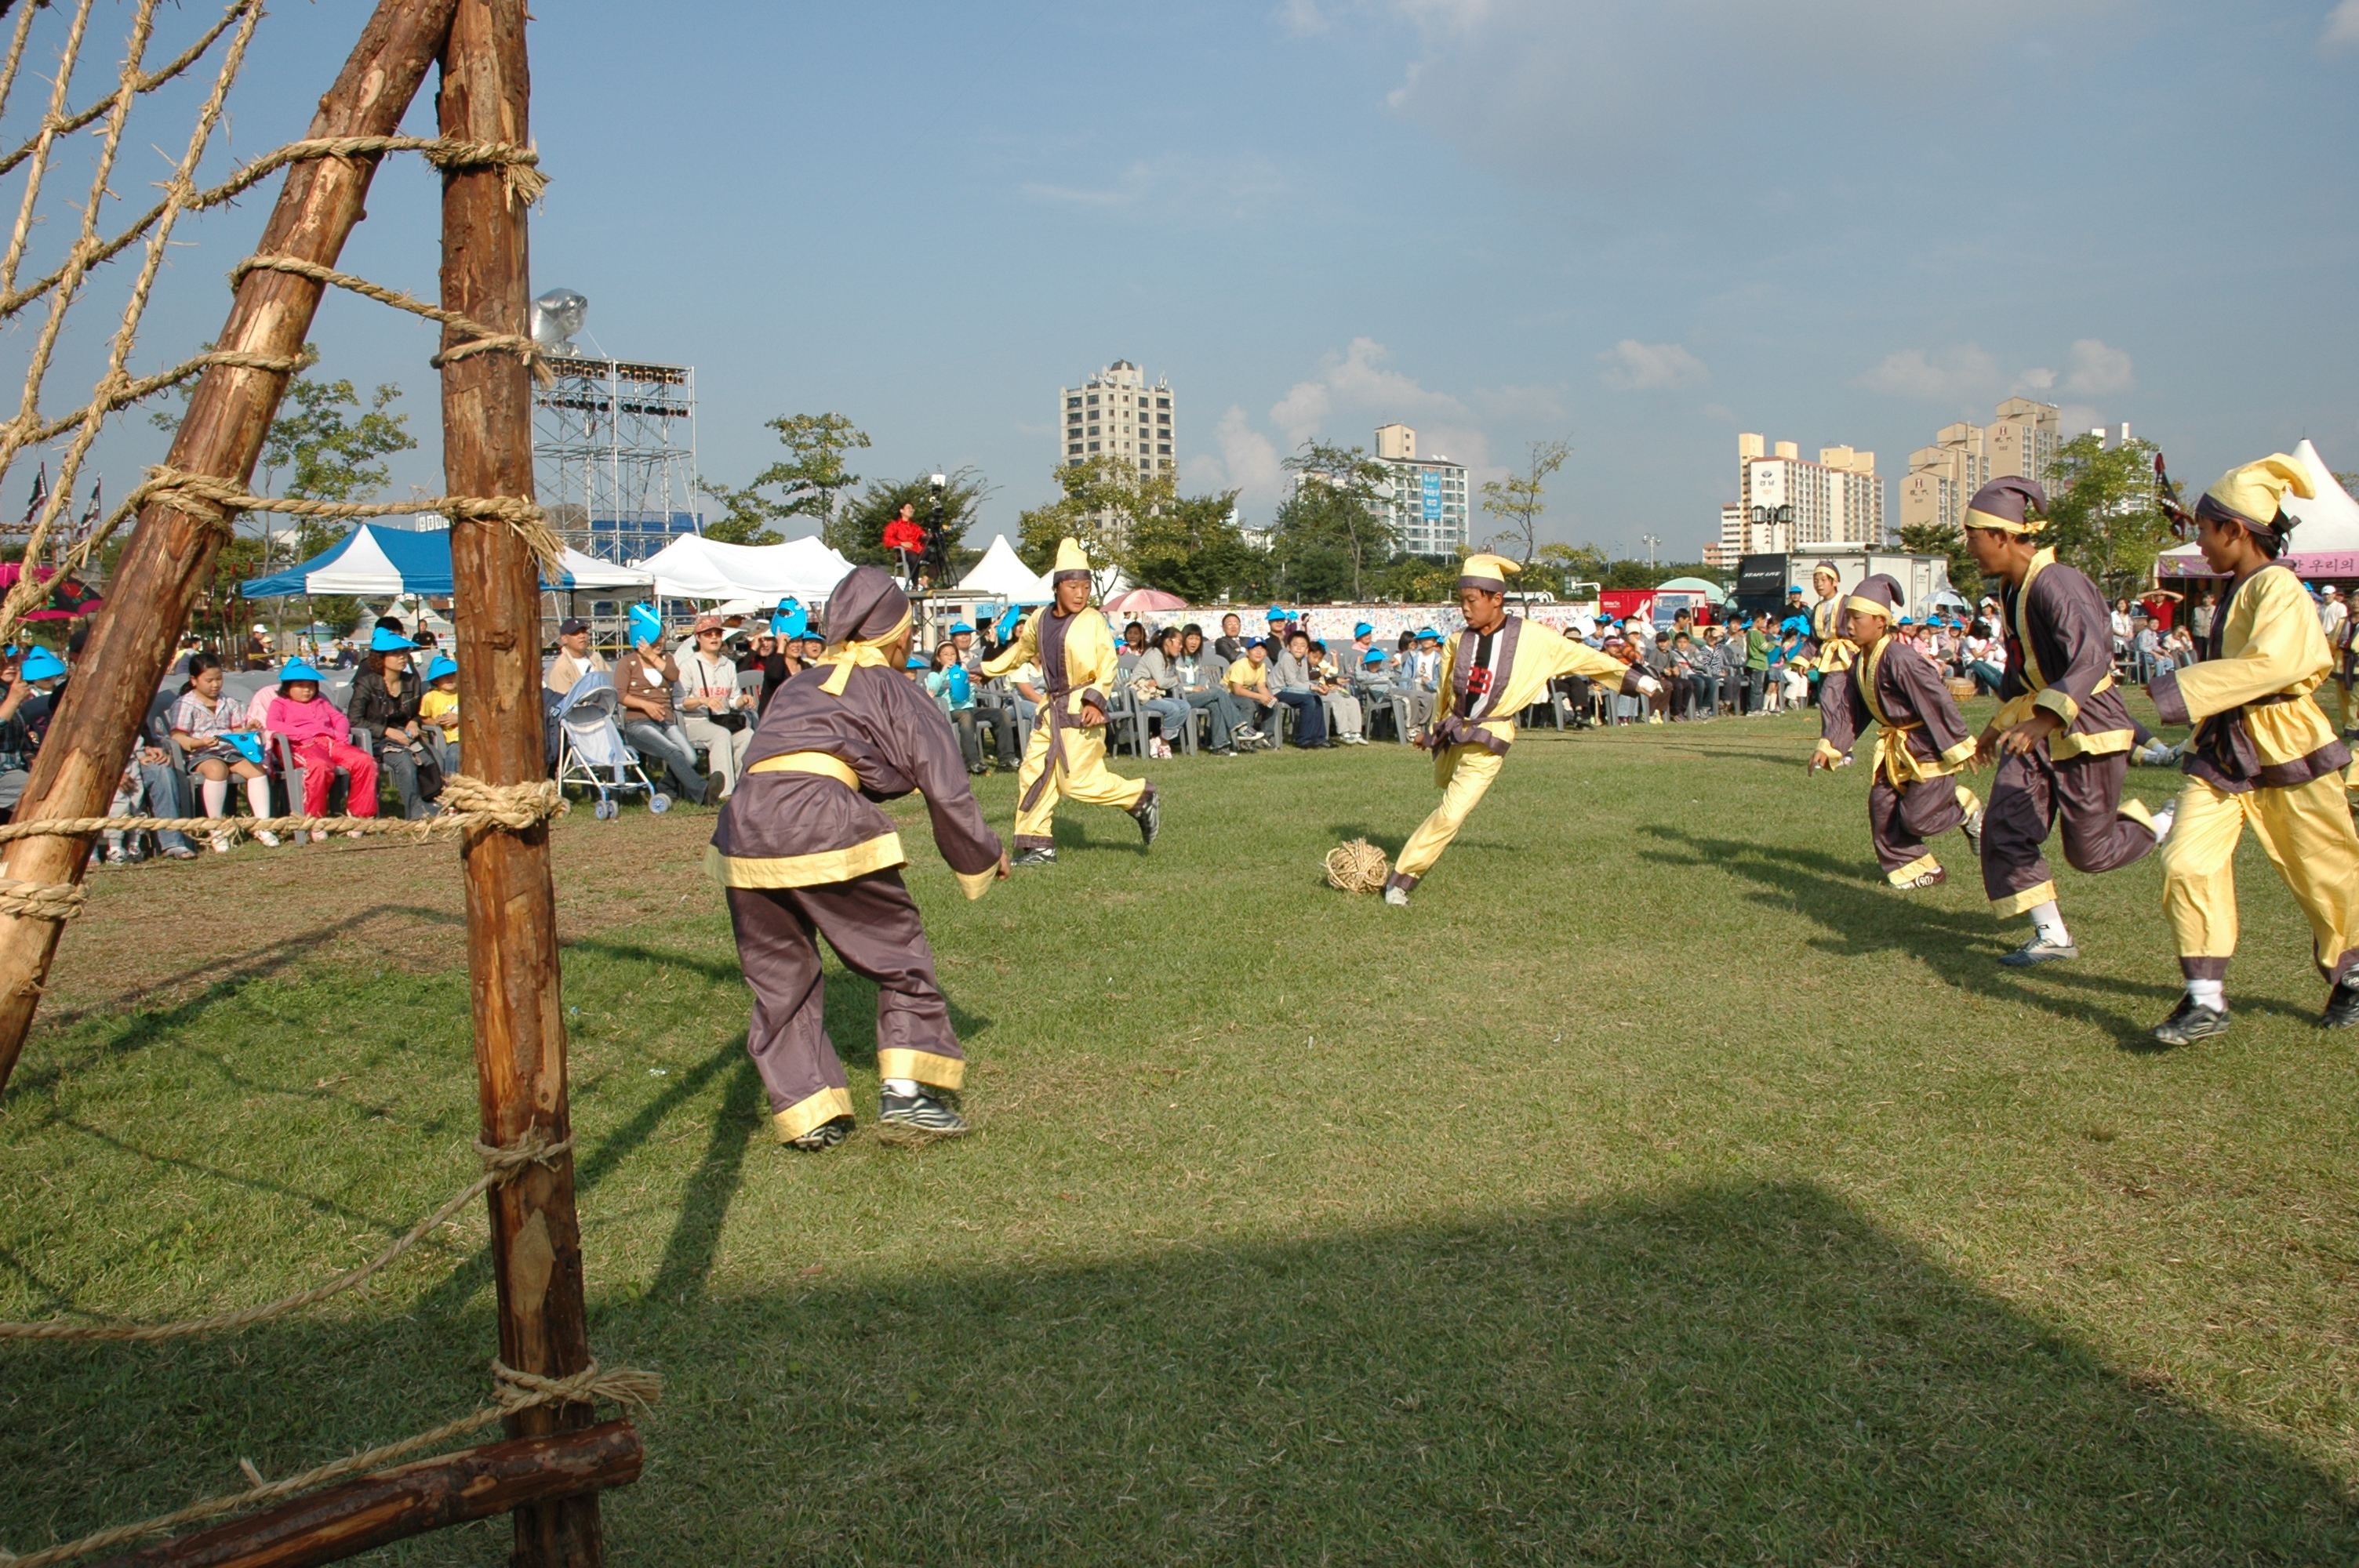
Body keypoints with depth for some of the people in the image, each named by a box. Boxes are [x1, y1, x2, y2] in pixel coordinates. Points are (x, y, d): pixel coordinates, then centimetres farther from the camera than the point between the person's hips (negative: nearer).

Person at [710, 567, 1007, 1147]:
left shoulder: (797, 686, 29)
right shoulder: (892, 689, 14)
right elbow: (945, 787, 9)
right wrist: (985, 855, 20)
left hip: (746, 823, 5)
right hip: (825, 819, -5)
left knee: (779, 979, 16)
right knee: (899, 956, 11)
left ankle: (808, 1115, 16)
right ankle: (906, 1088, 2)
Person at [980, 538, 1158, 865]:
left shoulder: (1094, 622, -7)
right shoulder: (1039, 620, 9)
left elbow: (1109, 667, -9)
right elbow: (1021, 650, 27)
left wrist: (1096, 700, -22)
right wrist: (986, 670, 28)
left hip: (1082, 711, -7)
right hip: (1052, 709, 7)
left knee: (1078, 782, -9)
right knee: (1033, 773, 5)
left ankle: (1141, 798, 11)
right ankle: (1038, 846, 14)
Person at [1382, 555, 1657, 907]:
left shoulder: (1533, 638, -10)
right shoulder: (1460, 642, -1)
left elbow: (1584, 657, -1)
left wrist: (1638, 680, 2)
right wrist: (1433, 729, 24)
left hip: (1488, 742, -4)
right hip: (1451, 733, 4)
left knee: (1452, 814, -9)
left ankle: (1401, 880, -4)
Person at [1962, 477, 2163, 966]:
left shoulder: (2056, 584, -24)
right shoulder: (2011, 589, 5)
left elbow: (2090, 657, -37)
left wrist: (2045, 719, -48)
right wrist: (2000, 723, 27)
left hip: (2088, 729, -8)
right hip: (2039, 734, 8)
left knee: (2090, 852, 2)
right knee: (2004, 831, -2)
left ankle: (2166, 827, 31)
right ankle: (2052, 935, 9)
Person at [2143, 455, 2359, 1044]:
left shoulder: (2278, 588, -16)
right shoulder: (2235, 591, 10)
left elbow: (2271, 662, -32)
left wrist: (2182, 689, -30)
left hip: (2286, 753, -7)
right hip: (2222, 753, 7)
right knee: (2188, 860, -9)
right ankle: (2206, 1000, -4)